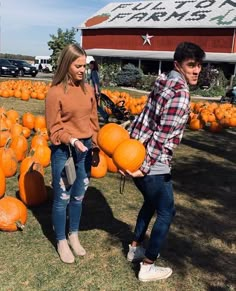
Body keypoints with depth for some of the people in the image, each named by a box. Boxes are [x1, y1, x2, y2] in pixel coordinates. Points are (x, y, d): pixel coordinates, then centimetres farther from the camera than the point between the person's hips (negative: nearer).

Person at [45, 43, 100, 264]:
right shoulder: (55, 92, -12)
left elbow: (93, 121, 10)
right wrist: (73, 141, -25)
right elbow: (54, 129, -10)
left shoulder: (88, 89, 3)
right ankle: (61, 242, 28)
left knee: (78, 196, 16)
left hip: (85, 149, 5)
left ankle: (74, 236, 37)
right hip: (63, 151, -5)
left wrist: (95, 148, 10)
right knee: (62, 198, 9)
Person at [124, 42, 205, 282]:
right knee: (166, 212, 9)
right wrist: (145, 168, -20)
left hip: (135, 154, 9)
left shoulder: (163, 82, 10)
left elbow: (144, 119, 9)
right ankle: (147, 267, 21)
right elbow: (163, 136, -23)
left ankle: (135, 248, 42)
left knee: (150, 203, 27)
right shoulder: (180, 93, -19)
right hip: (153, 165, -9)